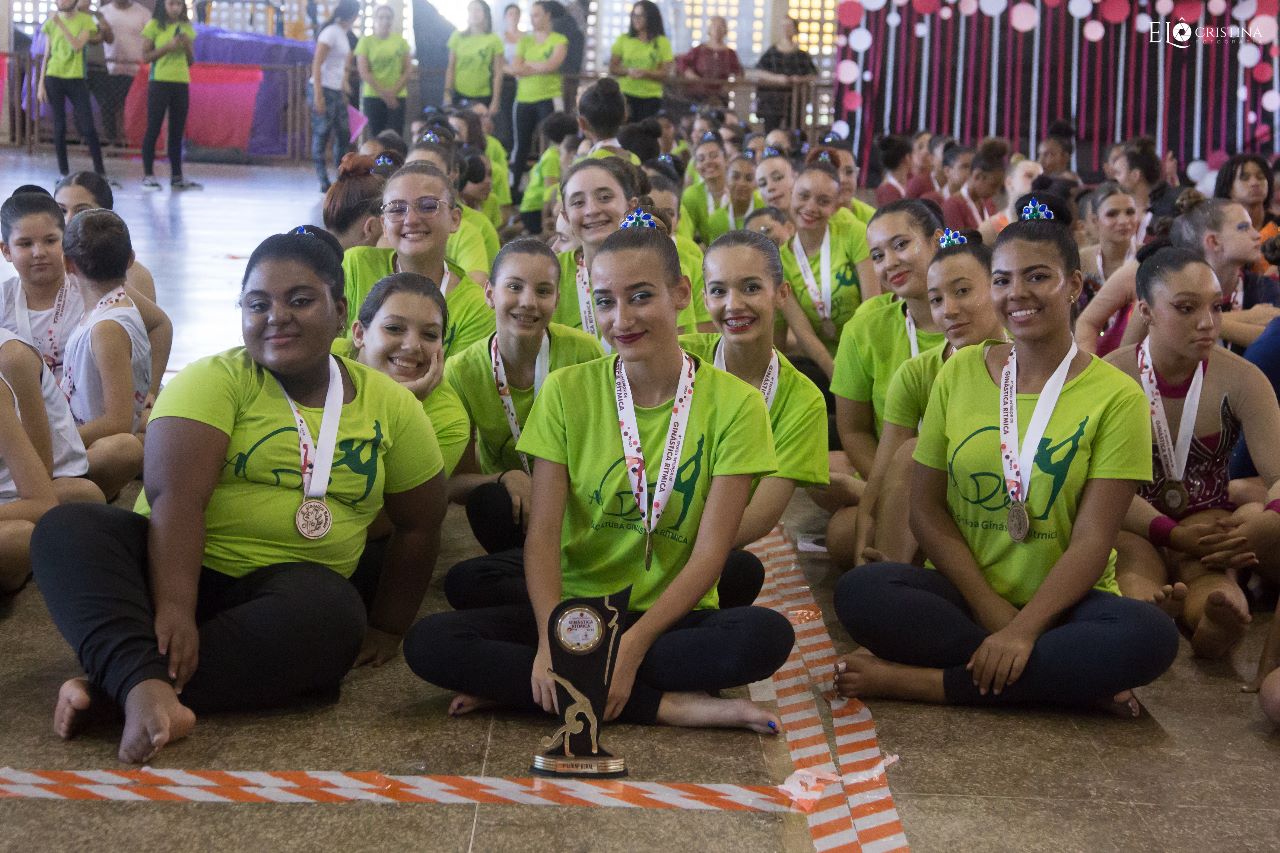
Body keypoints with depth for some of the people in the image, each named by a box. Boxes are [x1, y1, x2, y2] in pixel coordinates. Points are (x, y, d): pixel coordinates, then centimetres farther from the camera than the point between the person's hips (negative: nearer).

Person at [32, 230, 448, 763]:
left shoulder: (392, 407, 6)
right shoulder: (214, 380, -4)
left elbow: (419, 526, 13)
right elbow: (176, 496, -18)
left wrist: (386, 630, 8)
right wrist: (174, 608, -31)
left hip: (290, 584, 1)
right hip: (175, 565, -1)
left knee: (335, 616, -35)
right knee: (67, 528, -27)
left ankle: (105, 686, -34)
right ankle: (145, 686, -50)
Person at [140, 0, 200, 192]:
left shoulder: (187, 27, 12)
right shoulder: (154, 25, -2)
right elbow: (145, 57, -5)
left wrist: (188, 46, -5)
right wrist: (167, 47, -16)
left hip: (182, 83, 5)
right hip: (159, 82, -4)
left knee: (178, 131, 7)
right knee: (154, 129, -3)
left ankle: (176, 177, 11)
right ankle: (148, 175, 0)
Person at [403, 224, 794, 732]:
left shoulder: (734, 404, -4)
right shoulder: (567, 391, 1)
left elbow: (710, 552, -9)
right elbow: (543, 534, -6)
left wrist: (634, 645, -23)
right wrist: (552, 638, -24)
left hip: (672, 615, -1)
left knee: (767, 635, -35)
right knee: (429, 643, -25)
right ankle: (670, 705, -24)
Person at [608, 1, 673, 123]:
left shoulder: (662, 42, 1)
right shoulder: (623, 39, 5)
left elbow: (665, 72, -2)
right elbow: (612, 68, 6)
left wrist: (645, 73, -19)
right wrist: (628, 71, -14)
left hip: (651, 96, 0)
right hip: (626, 94, 0)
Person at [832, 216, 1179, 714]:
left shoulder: (1117, 397, -4)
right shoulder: (959, 373, 5)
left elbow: (1092, 541, -10)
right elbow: (925, 507, 2)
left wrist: (1023, 630, -23)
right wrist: (990, 609, -10)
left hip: (1062, 602, -2)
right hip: (966, 594, 2)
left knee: (1150, 636, -33)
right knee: (859, 592, -28)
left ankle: (927, 682, -25)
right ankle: (1074, 679, -21)